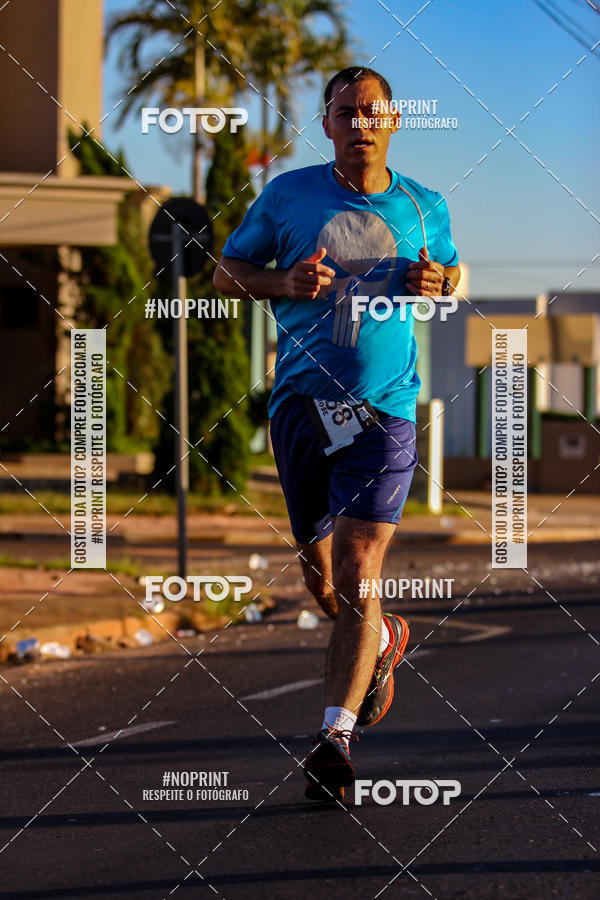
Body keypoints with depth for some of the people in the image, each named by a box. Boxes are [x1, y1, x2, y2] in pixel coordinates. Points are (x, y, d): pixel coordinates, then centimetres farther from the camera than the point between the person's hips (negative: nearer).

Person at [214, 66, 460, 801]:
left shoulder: (423, 208, 7)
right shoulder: (288, 194, 4)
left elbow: (453, 271, 24)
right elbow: (227, 273, 10)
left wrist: (439, 282, 0)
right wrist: (285, 283, -10)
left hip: (386, 410, -1)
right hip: (302, 403, 2)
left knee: (357, 575, -14)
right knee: (320, 577, 11)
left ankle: (336, 733, -15)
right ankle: (384, 641, 44)